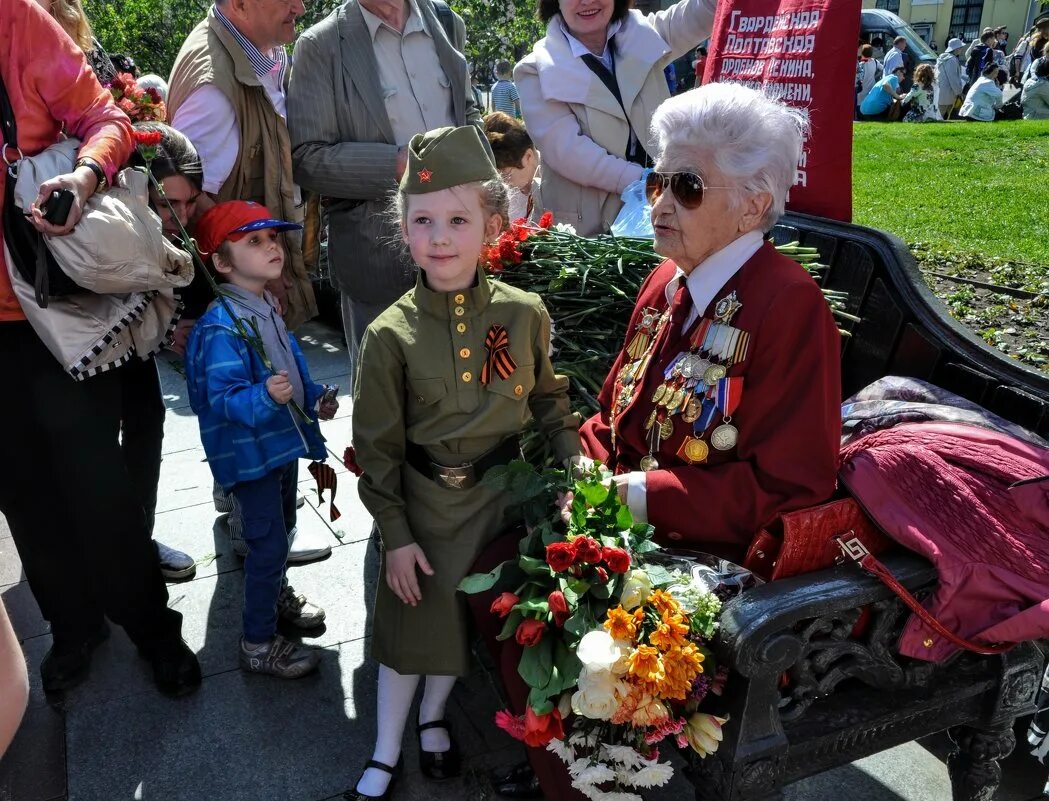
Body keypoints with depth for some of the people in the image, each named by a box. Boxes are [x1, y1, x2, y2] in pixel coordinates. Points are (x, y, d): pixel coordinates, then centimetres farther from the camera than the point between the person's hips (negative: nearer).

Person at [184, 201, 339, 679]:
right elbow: (222, 398, -29)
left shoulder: (268, 310, 3)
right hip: (250, 454, -9)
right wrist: (265, 397, -45)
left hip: (282, 443, 9)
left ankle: (275, 600, 47)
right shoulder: (221, 328, -25)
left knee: (281, 530, 24)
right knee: (268, 544, -1)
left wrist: (315, 398, 10)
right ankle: (258, 644, 16)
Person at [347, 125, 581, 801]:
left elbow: (549, 399, 5)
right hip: (424, 501, -2)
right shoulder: (390, 334, -14)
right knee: (413, 619, 10)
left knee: (471, 616, 17)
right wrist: (394, 534, -8)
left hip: (502, 492, 2)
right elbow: (377, 446, -9)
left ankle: (434, 716, 46)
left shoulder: (524, 313, -9)